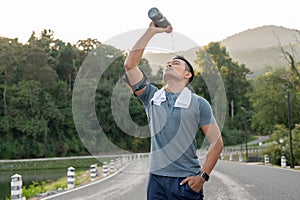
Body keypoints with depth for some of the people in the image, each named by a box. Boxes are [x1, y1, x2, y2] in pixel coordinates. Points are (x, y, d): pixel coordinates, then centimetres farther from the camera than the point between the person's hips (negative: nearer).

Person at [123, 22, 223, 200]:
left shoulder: (199, 103, 6)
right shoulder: (152, 96, 13)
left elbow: (217, 142, 3)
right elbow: (130, 65, 4)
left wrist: (202, 176, -7)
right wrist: (152, 31, 3)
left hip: (187, 181, -2)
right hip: (156, 178, 2)